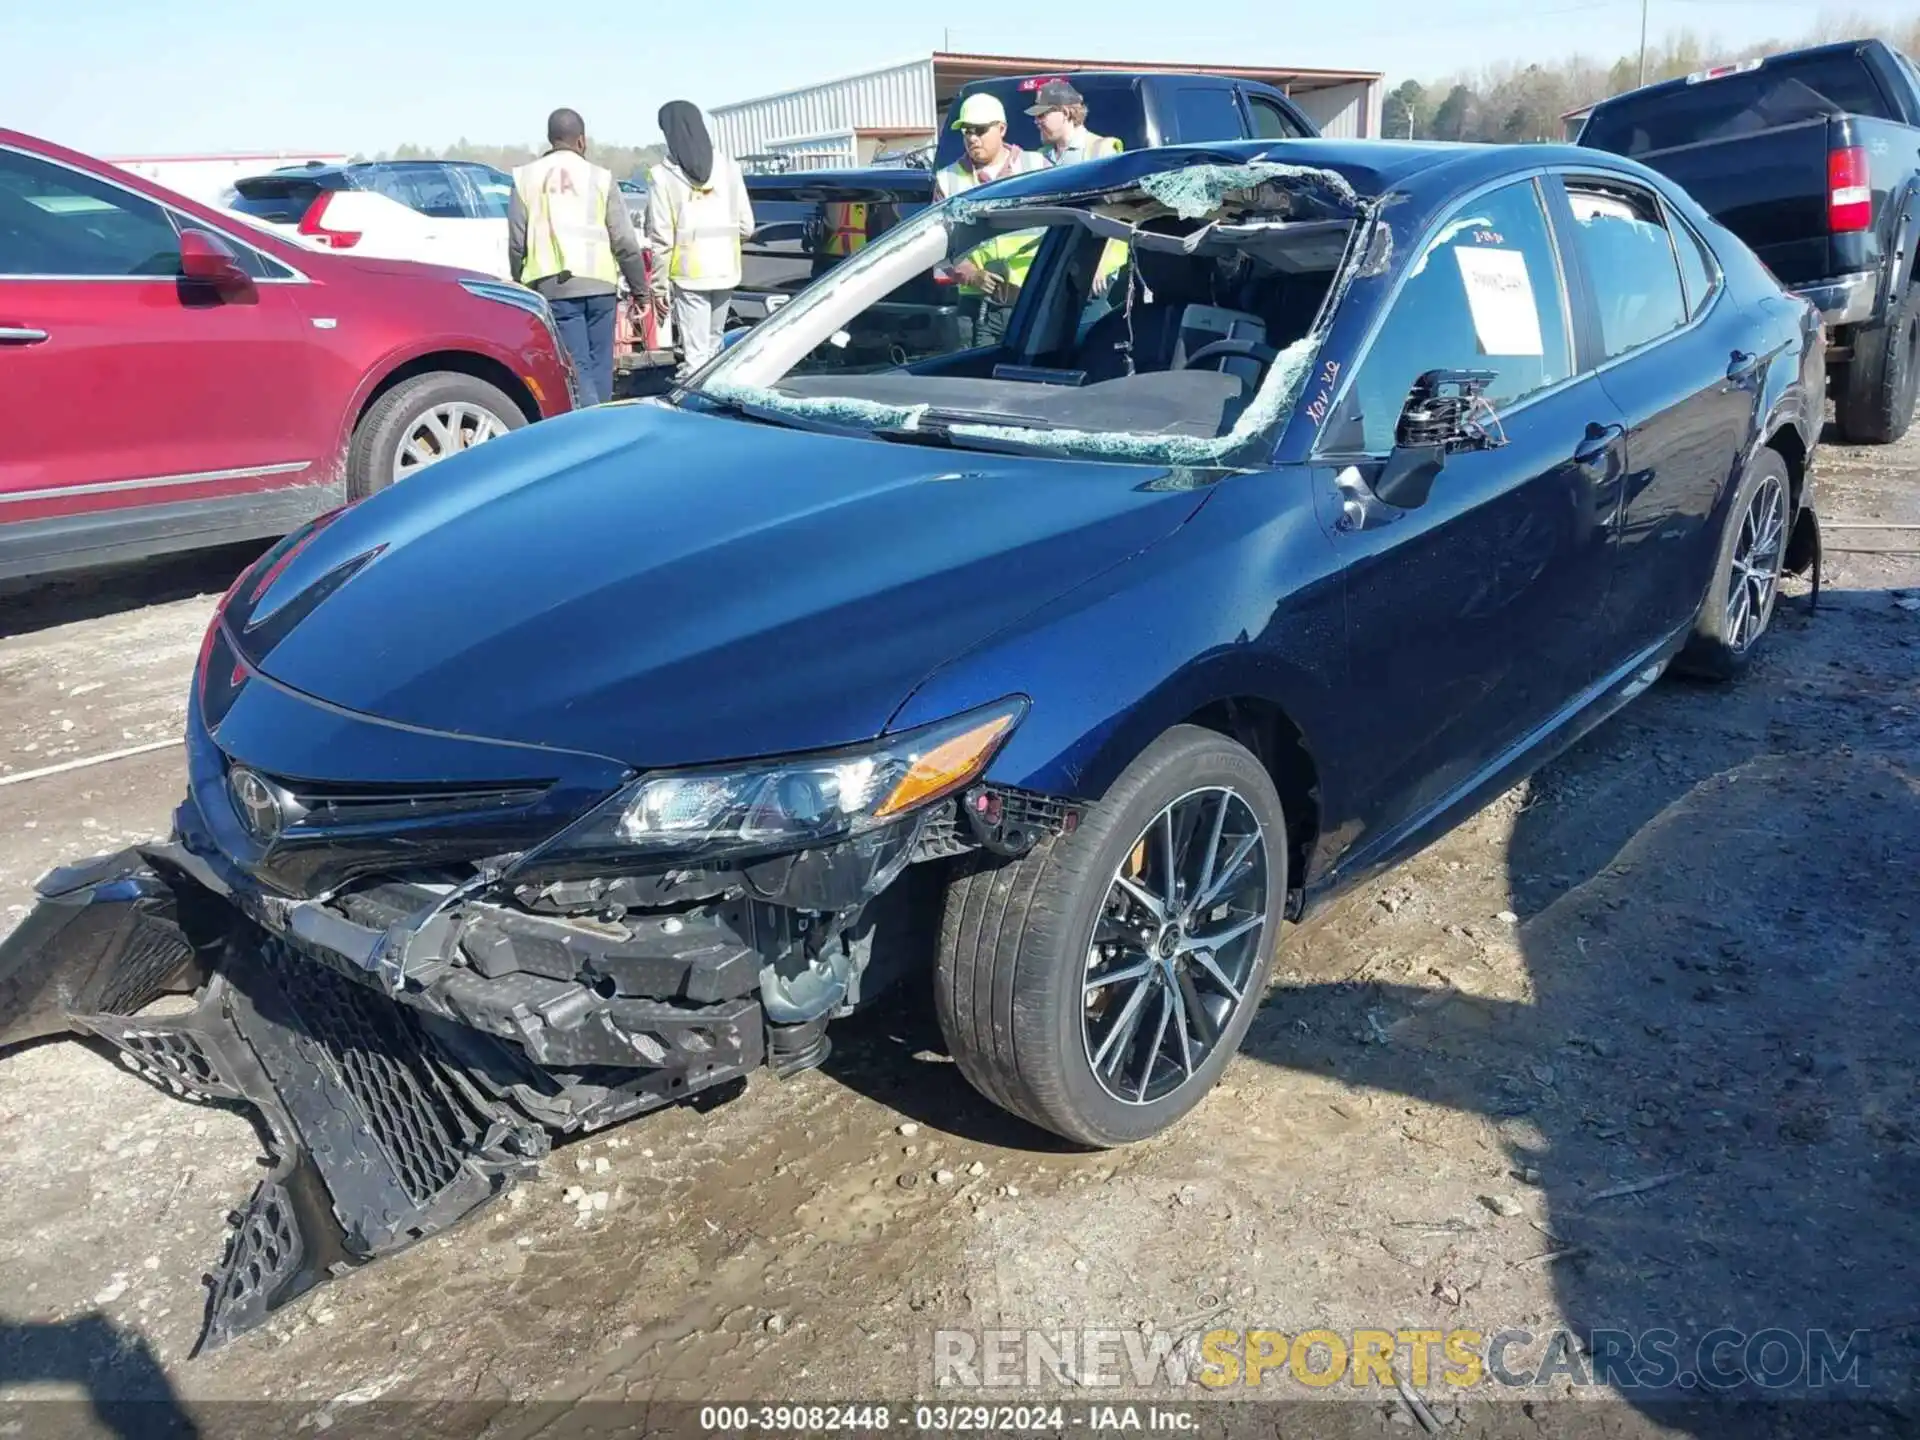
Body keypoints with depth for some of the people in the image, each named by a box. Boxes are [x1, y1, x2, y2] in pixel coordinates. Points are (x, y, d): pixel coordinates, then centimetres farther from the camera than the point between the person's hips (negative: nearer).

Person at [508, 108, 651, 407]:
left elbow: (517, 242, 5)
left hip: (554, 284, -1)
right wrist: (639, 288, 12)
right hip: (599, 283, 1)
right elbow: (625, 242, 3)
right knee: (599, 365, 12)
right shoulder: (599, 177, 5)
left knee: (576, 367, -2)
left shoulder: (527, 177, 6)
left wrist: (520, 284, 17)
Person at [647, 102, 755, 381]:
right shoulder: (728, 166, 4)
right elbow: (746, 226, 5)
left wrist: (659, 286, -2)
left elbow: (660, 237, -9)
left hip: (688, 275, -4)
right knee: (713, 346, 18)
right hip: (725, 271, 4)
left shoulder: (663, 175, -7)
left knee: (694, 355, -5)